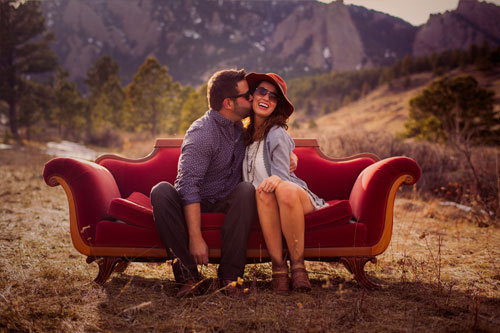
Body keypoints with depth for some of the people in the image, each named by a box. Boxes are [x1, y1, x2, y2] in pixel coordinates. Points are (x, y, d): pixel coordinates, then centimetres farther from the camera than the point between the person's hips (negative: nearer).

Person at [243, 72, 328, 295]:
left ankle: (298, 265, -26)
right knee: (264, 191, -34)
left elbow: (282, 175, -18)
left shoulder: (277, 134, -9)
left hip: (295, 196, -3)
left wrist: (276, 180, -40)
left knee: (283, 188, -39)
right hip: (262, 202, 3)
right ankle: (278, 268, -30)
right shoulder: (245, 131, 10)